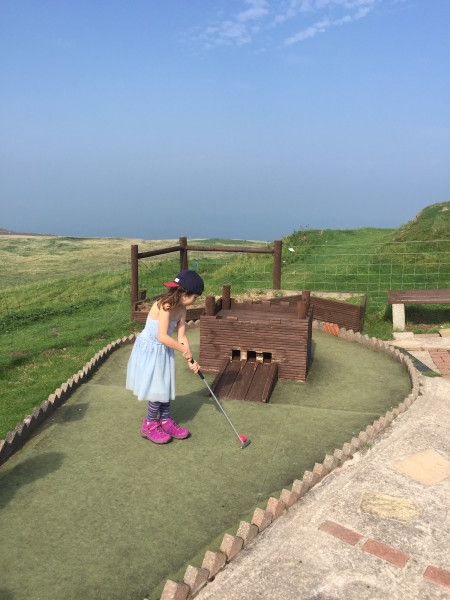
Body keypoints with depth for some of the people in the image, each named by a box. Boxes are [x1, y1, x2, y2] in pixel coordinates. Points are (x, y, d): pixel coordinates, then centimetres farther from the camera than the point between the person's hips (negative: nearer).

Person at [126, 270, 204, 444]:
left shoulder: (181, 309, -2)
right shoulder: (164, 305, -27)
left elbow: (181, 336, 2)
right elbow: (162, 337, -30)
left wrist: (190, 360, -2)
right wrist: (184, 350, -20)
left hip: (163, 351, 8)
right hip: (149, 350, -8)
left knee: (166, 387, 15)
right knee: (158, 389, 0)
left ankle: (165, 421, 31)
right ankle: (149, 425, 20)